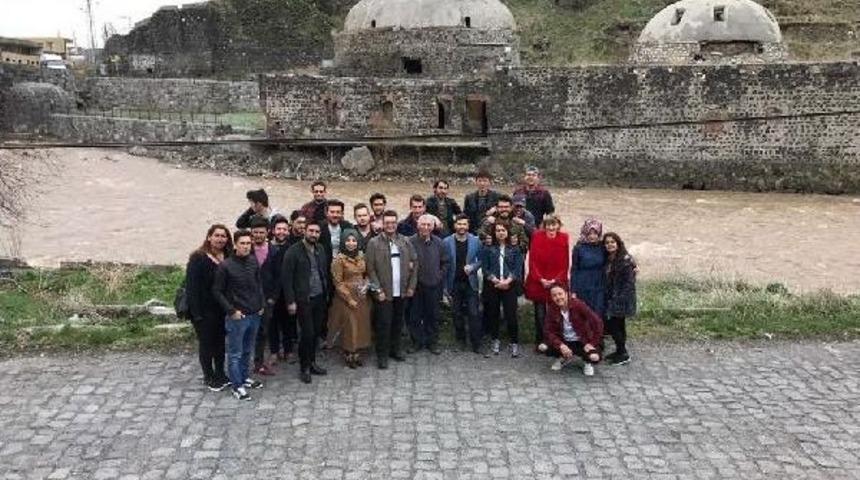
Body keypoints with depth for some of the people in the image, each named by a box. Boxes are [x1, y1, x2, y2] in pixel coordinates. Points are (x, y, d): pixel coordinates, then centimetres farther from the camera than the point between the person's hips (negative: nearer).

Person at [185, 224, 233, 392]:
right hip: (205, 310, -5)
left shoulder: (228, 258, 3)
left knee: (221, 341, 16)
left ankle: (220, 374, 30)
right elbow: (191, 286, -16)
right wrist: (196, 312, -19)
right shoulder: (198, 258, -13)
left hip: (222, 309, 5)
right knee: (206, 343, 8)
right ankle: (209, 377, 22)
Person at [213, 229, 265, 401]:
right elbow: (217, 291, -8)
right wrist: (231, 311, -11)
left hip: (254, 315, 5)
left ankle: (245, 378, 34)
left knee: (248, 350, 19)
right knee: (235, 353, 5)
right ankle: (237, 386, 14)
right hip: (237, 316, -5)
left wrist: (261, 304, 8)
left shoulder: (253, 261, 1)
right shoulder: (225, 265, -13)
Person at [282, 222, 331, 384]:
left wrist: (327, 293, 9)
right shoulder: (293, 251, -9)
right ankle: (304, 368, 11)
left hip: (319, 298, 5)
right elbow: (286, 277, -10)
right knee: (307, 333, -4)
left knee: (316, 332, 9)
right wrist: (290, 301, -13)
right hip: (303, 300, -5)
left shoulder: (321, 249, 9)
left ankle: (312, 362, 25)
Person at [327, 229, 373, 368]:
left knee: (361, 324, 9)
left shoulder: (361, 256, 4)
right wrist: (349, 299, -15)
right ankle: (348, 355, 13)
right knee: (349, 326, -1)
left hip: (361, 297, 6)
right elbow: (338, 282, -12)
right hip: (346, 298, -6)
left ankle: (356, 354, 22)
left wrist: (365, 285, -3)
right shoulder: (339, 259, -12)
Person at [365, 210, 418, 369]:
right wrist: (378, 289, -11)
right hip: (384, 293, -4)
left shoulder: (405, 242, 6)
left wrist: (411, 285, 4)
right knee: (384, 324, 0)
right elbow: (370, 269, -7)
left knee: (398, 322, 14)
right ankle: (382, 355, 12)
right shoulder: (374, 243, -6)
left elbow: (413, 264, 10)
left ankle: (395, 349, 30)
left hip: (402, 292, 4)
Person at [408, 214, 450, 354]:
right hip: (416, 286, -2)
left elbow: (446, 262, 10)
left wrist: (440, 276, 2)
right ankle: (417, 341, 20)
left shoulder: (438, 242, 2)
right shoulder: (411, 242, -10)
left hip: (434, 286, 2)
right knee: (415, 315, 6)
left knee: (433, 316, 10)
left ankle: (432, 342, 22)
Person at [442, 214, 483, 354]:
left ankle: (476, 344, 0)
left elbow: (481, 260, 7)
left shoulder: (475, 241, -1)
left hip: (470, 283, -1)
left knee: (474, 314, -6)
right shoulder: (447, 242, -3)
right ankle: (460, 341, 23)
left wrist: (473, 267, -13)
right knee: (457, 314, 10)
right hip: (454, 283, 1)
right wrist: (445, 286, -3)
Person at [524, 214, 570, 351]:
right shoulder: (537, 237, -4)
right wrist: (540, 279, -10)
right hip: (538, 282, 0)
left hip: (557, 283, 1)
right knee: (540, 313, 3)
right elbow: (532, 261, -4)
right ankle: (540, 341, 14)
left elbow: (565, 263, 1)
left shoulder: (564, 238, -1)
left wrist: (556, 280, -8)